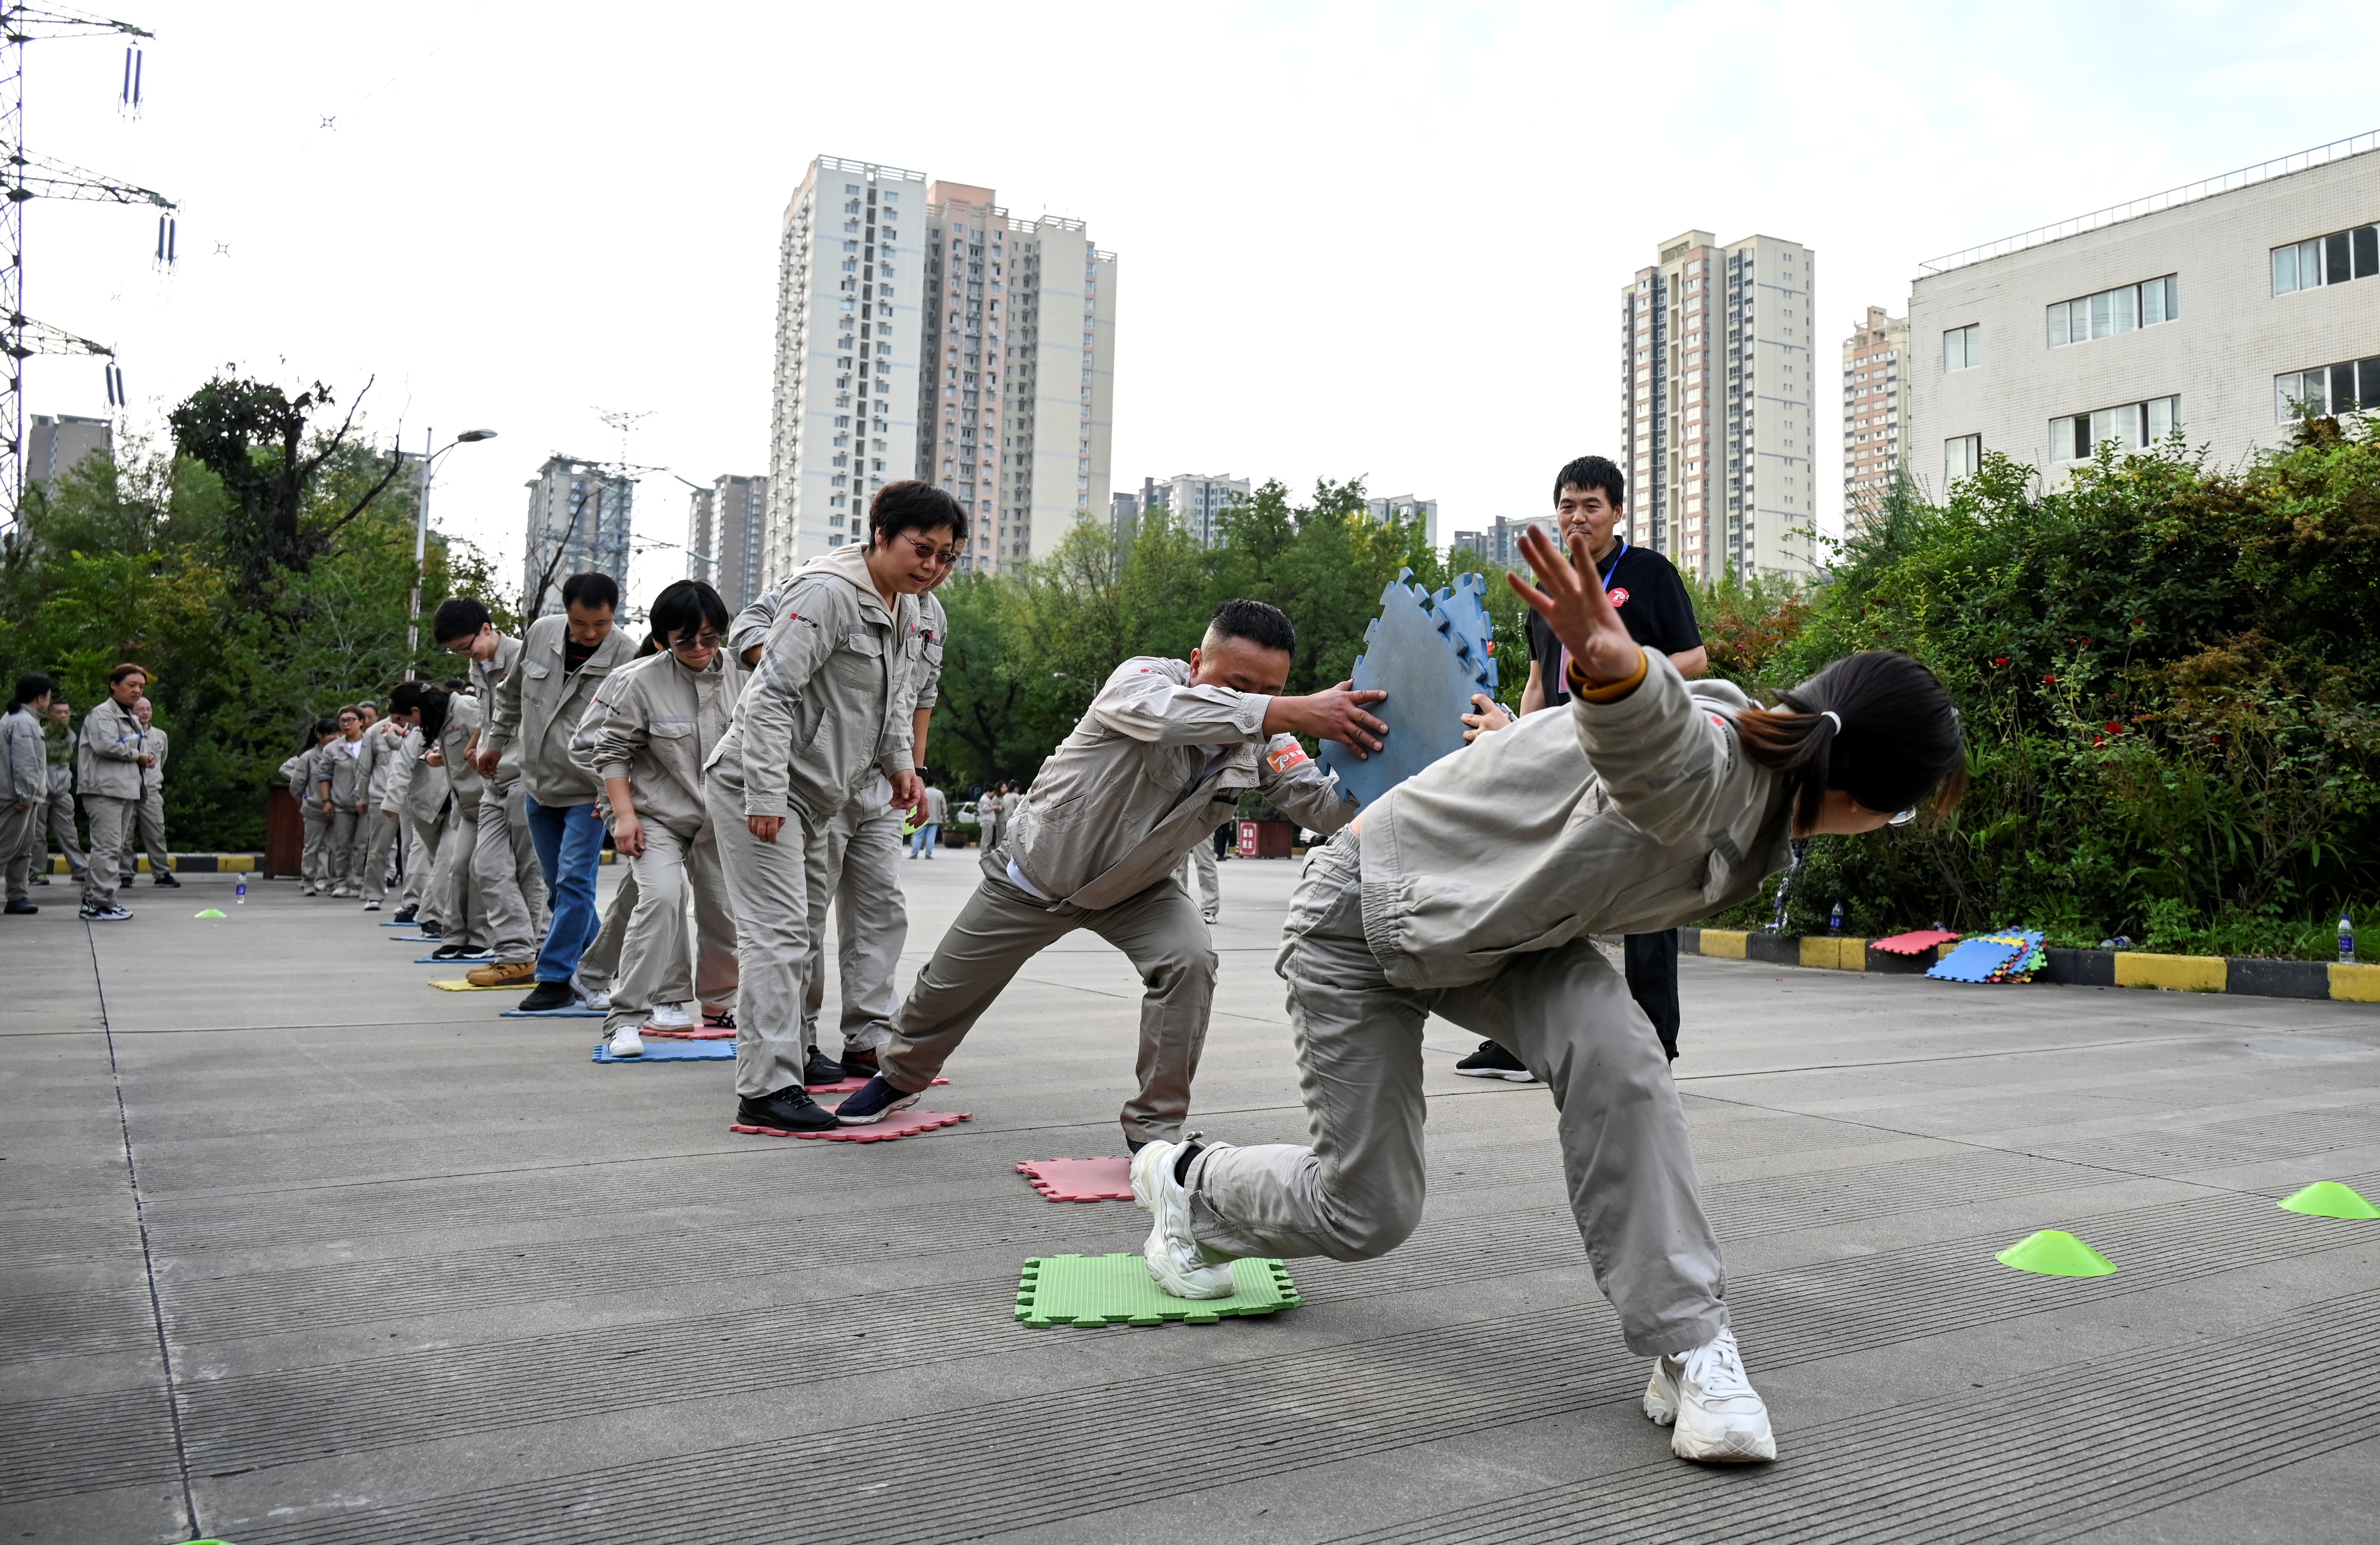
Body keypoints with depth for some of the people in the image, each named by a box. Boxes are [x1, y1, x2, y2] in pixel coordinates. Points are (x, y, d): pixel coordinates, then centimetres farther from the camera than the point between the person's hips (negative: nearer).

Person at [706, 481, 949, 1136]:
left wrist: (901, 764, 6)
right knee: (777, 932, -13)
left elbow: (895, 701, 23)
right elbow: (770, 695, -24)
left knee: (796, 932, 18)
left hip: (814, 797, 10)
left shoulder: (908, 609, 10)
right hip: (760, 788, -10)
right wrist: (765, 796, -27)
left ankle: (786, 1053, 32)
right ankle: (767, 1091, -13)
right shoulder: (829, 593, -20)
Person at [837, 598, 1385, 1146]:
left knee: (1189, 960, -25)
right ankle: (900, 1076, 44)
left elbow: (1325, 807, -26)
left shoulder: (1262, 742, -18)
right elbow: (1168, 713, -56)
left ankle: (1154, 1128, -9)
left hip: (1136, 889, 3)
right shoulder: (1143, 678, -32)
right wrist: (1299, 713, -68)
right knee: (949, 985, 11)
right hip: (1037, 871, -2)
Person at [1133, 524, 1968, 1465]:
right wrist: (1615, 663, -82)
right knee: (1366, 1213, 3)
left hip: (1503, 928, 7)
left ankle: (1687, 1350, -11)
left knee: (1615, 1053, -23)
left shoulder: (1764, 819, -4)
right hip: (1369, 913, -7)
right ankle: (1183, 1182, 34)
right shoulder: (1711, 768, -34)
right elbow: (1651, 733, -62)